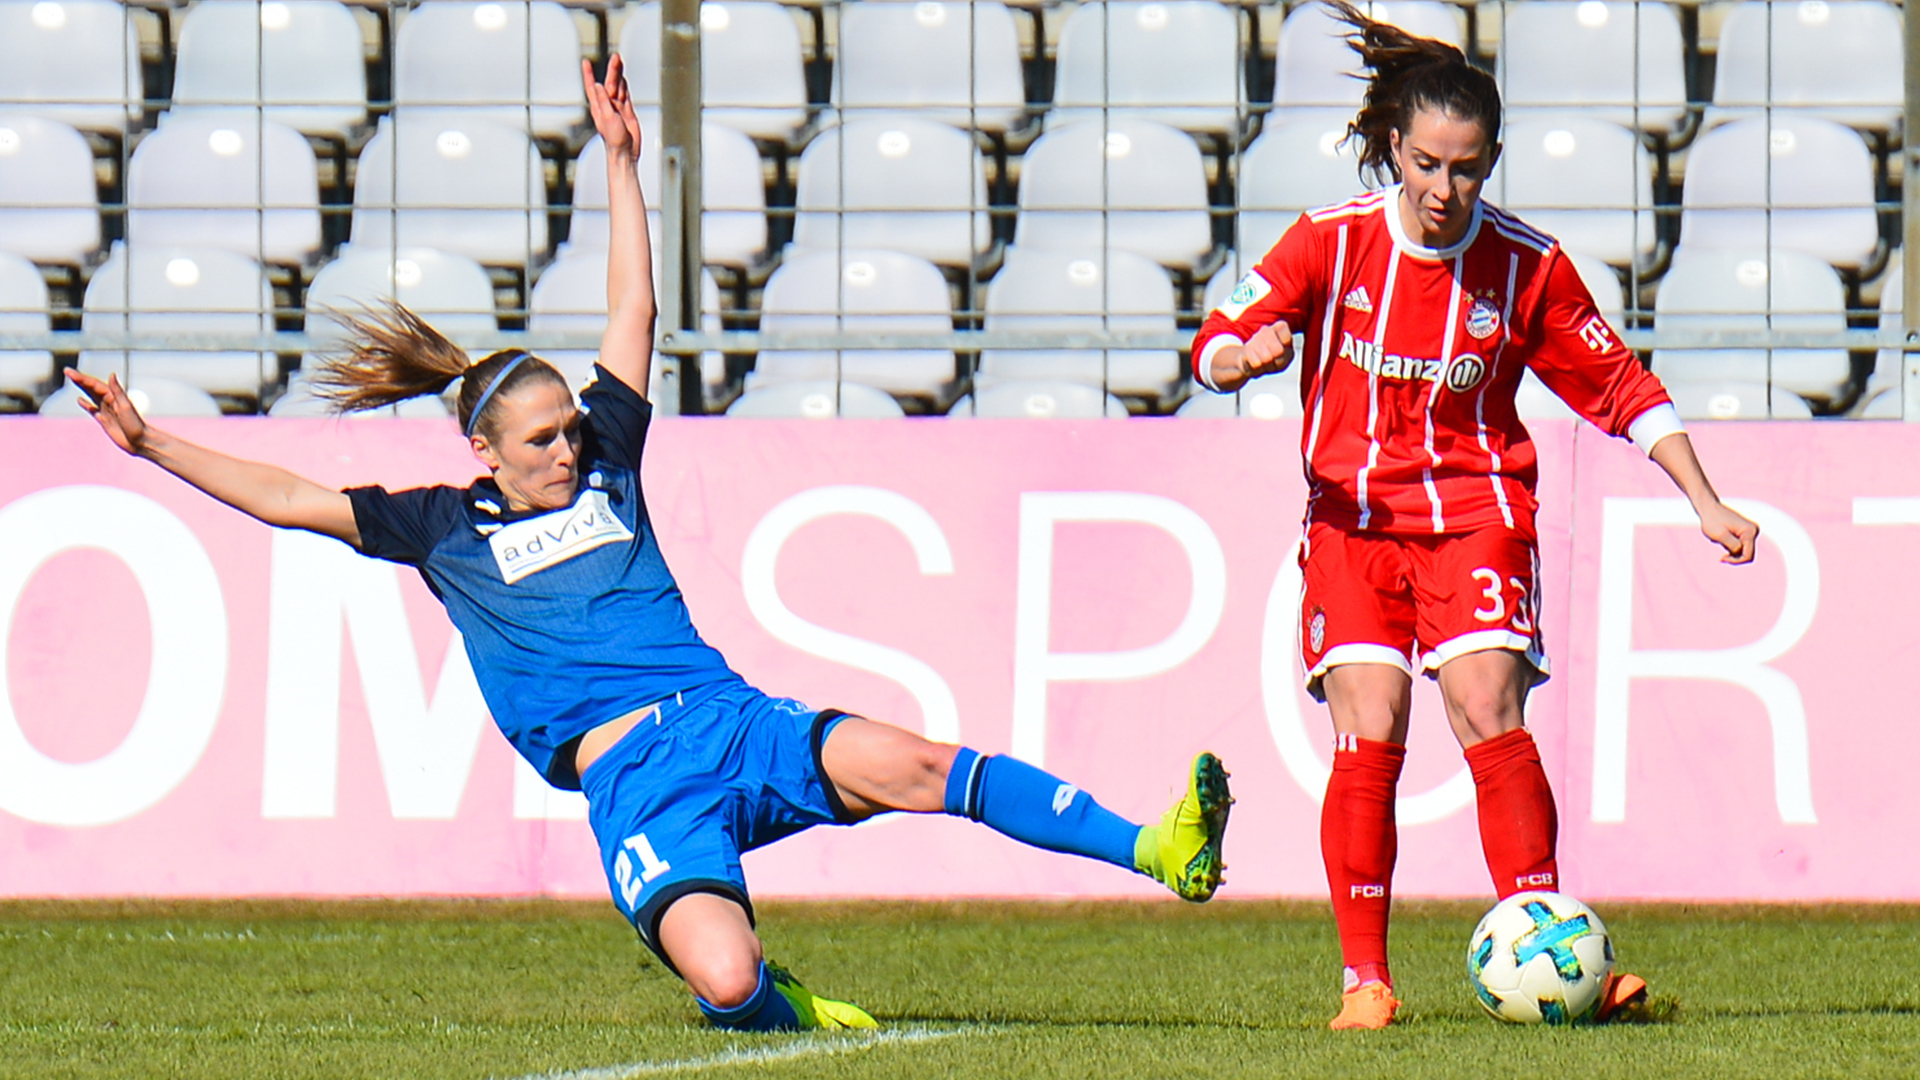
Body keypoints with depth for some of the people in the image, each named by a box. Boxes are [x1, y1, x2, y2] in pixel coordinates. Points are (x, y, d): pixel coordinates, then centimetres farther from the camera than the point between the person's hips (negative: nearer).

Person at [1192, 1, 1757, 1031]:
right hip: (1354, 513, 0)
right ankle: (1364, 978, -9)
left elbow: (1620, 387, 6)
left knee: (1489, 715, -17)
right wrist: (1245, 356, -31)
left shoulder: (1527, 266, -3)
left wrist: (1706, 504, 2)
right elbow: (1218, 344, -6)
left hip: (1477, 510, 0)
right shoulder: (1333, 242, -5)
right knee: (1368, 733, -14)